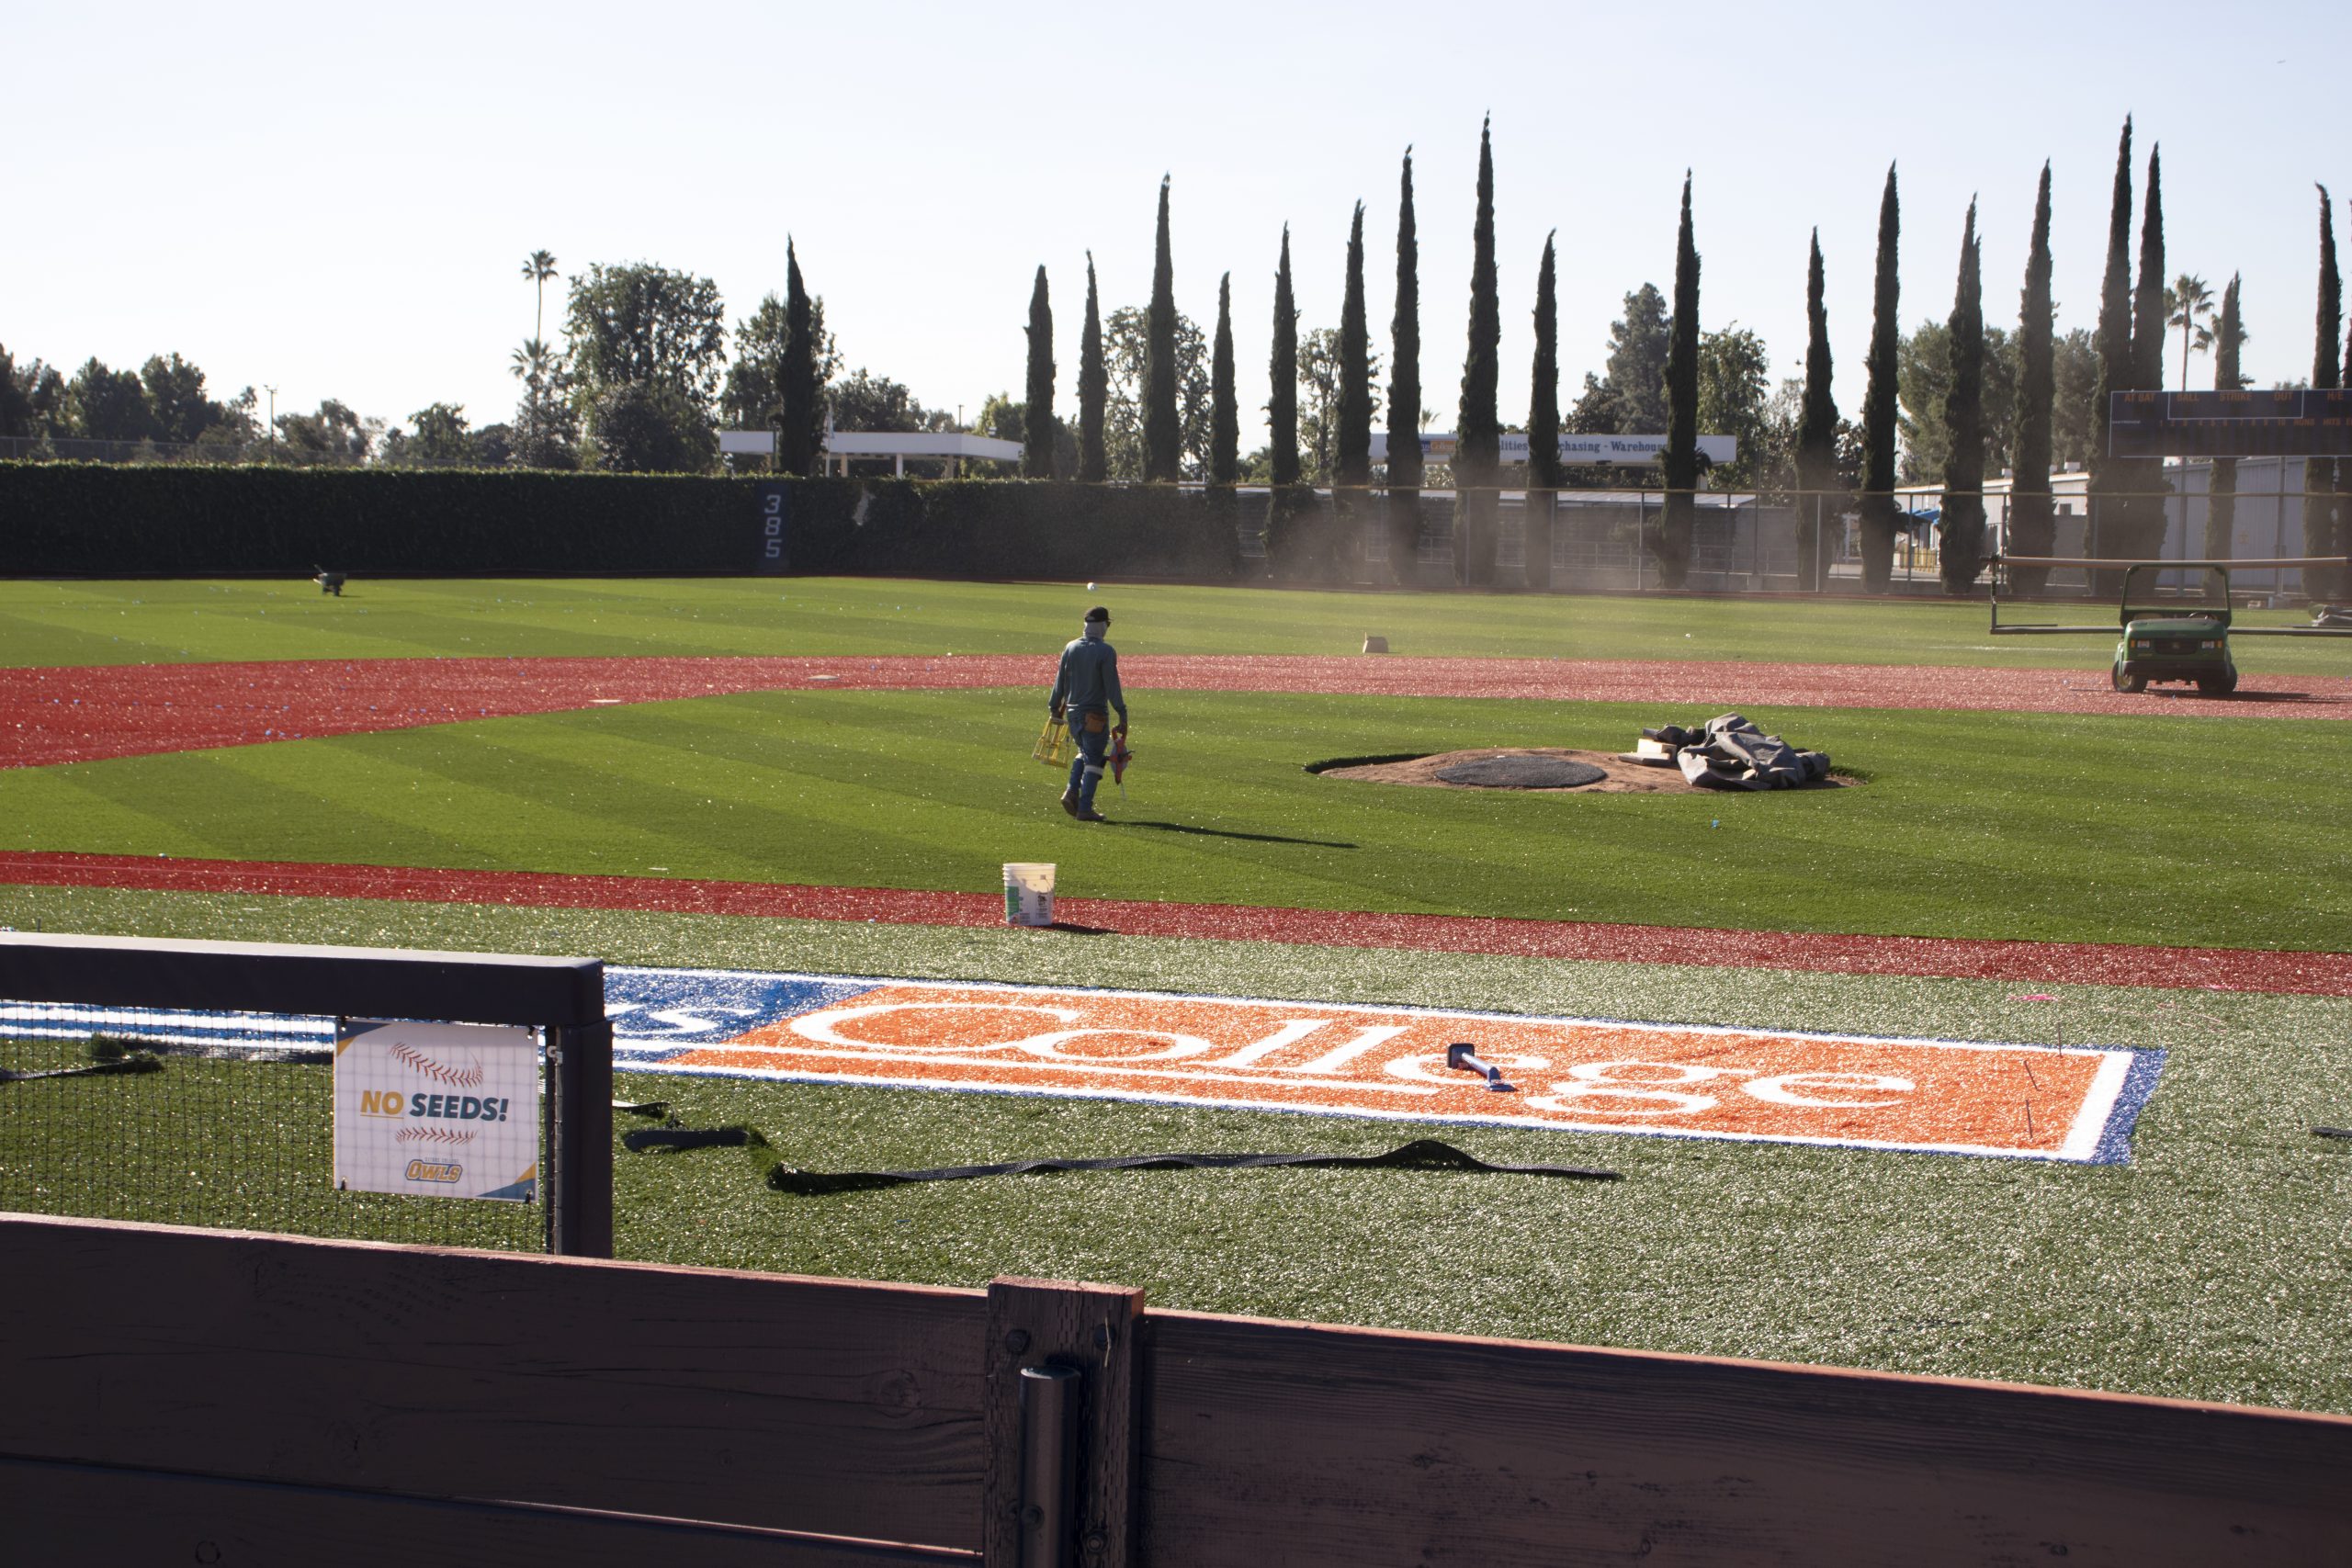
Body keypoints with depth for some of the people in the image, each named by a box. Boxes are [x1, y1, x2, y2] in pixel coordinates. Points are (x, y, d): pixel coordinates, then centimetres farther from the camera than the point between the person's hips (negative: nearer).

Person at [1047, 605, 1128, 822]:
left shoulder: (1070, 648, 4)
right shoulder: (1106, 651, -12)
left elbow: (1060, 681, 8)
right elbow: (1112, 686, -14)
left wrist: (1055, 708, 18)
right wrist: (1122, 715, -10)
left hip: (1072, 712, 6)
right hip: (1095, 714, -6)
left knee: (1083, 752, 24)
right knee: (1093, 760, 1)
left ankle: (1072, 792, 5)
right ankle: (1085, 809, -2)